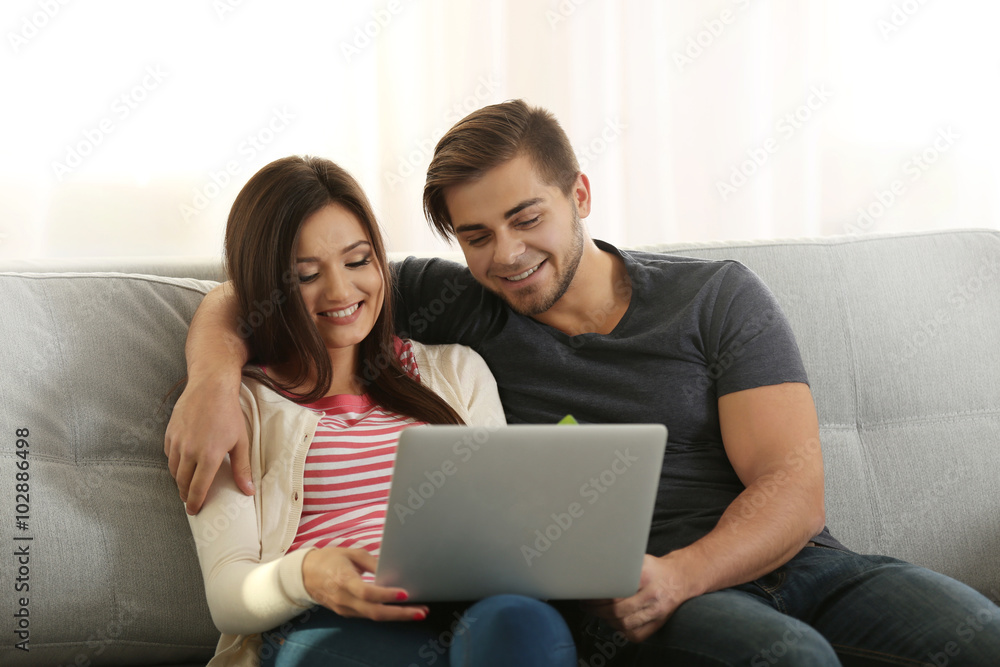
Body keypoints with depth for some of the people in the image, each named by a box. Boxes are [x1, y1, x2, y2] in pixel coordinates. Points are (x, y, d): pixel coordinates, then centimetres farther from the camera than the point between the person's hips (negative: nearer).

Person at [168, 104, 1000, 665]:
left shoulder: (718, 296, 8)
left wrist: (676, 575, -20)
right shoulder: (455, 304, 10)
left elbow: (793, 490, -1)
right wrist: (214, 380, -9)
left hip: (793, 563, 2)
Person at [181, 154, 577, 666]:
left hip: (471, 608, 4)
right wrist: (308, 575, -21)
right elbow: (227, 596, 3)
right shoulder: (237, 404, 15)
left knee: (523, 624, -37)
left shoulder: (457, 372, 26)